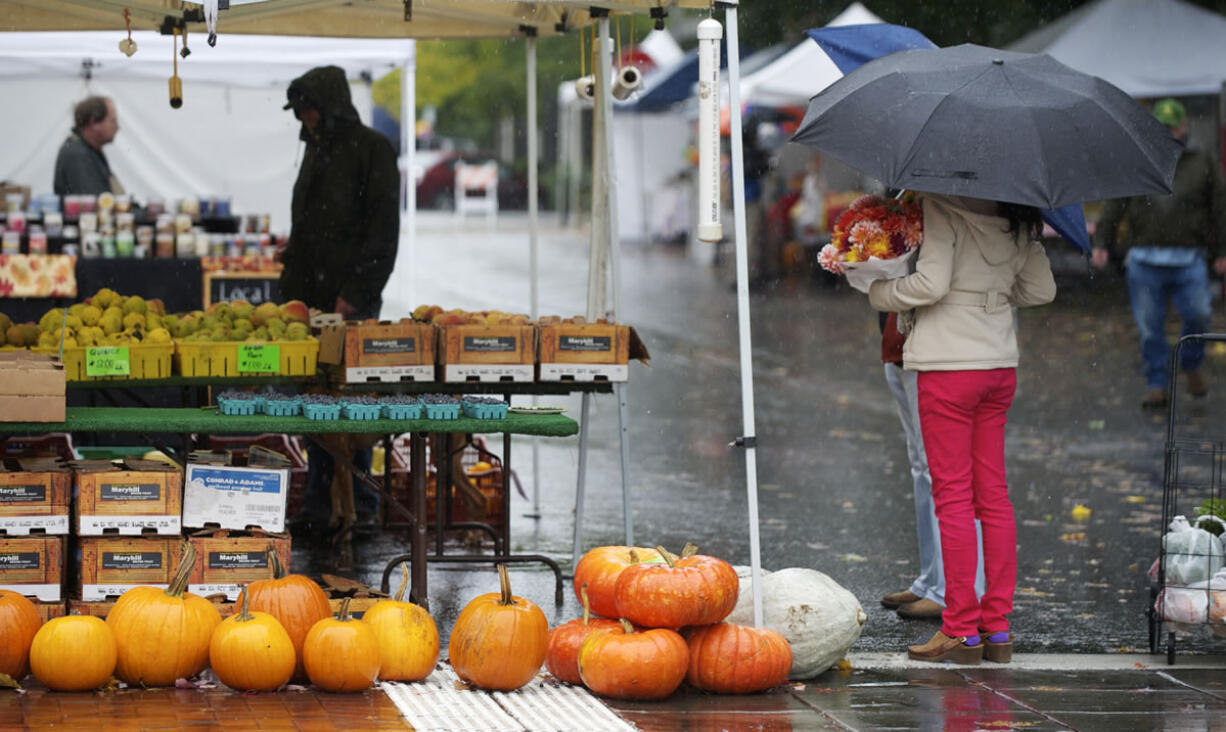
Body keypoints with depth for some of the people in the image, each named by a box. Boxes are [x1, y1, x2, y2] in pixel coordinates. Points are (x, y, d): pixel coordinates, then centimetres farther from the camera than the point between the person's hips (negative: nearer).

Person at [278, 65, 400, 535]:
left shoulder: (371, 149, -6)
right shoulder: (318, 149, 18)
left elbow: (383, 229, -11)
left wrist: (355, 293, -15)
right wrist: (292, 275, 16)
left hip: (353, 300, -7)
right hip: (312, 294, 7)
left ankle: (360, 506, -1)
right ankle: (320, 502, 10)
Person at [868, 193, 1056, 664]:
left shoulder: (942, 206, -13)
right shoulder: (1017, 219, 8)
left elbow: (931, 284, -20)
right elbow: (1042, 290, 14)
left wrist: (877, 294, -3)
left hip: (949, 364, -6)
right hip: (1001, 362, 6)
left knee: (953, 495, -2)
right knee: (994, 494, 10)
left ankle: (962, 630, -1)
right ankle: (997, 627, 11)